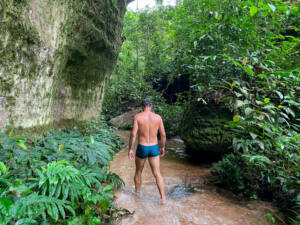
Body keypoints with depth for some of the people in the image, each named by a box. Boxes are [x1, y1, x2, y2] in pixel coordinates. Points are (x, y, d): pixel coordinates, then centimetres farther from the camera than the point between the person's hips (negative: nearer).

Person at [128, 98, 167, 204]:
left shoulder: (137, 117, -9)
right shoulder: (158, 117, -2)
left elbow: (133, 134, -14)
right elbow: (163, 134, 1)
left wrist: (130, 149, -6)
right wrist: (162, 147, 14)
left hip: (142, 148, -1)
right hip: (154, 148, 1)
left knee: (138, 172, 20)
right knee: (157, 174, 7)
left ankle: (137, 193, 38)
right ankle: (163, 198, 3)